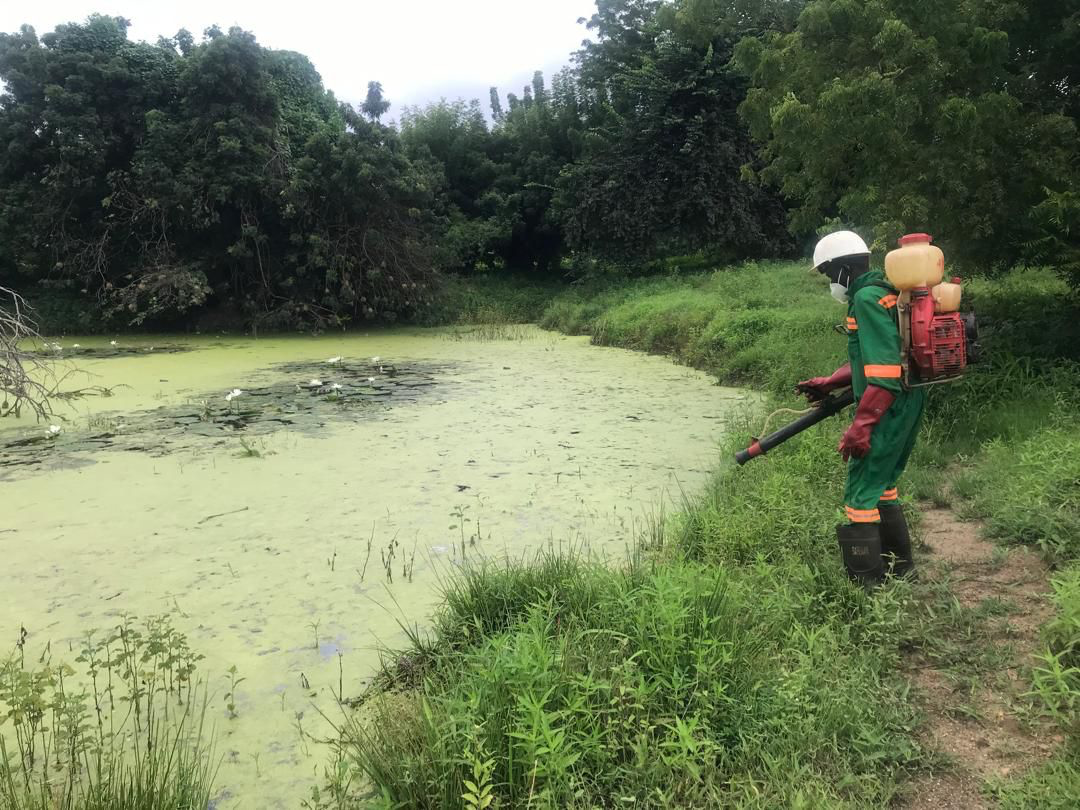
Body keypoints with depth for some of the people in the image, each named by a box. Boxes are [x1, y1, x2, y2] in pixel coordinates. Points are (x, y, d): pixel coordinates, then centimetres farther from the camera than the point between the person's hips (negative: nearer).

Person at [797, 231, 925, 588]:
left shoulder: (867, 299, -16)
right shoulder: (882, 294, 16)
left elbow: (884, 371, -24)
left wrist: (861, 426, -25)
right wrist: (829, 383, 23)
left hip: (887, 410, -10)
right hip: (906, 406, 10)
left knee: (861, 493, -5)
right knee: (882, 485, 21)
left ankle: (868, 583, 1)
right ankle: (900, 565, 33)